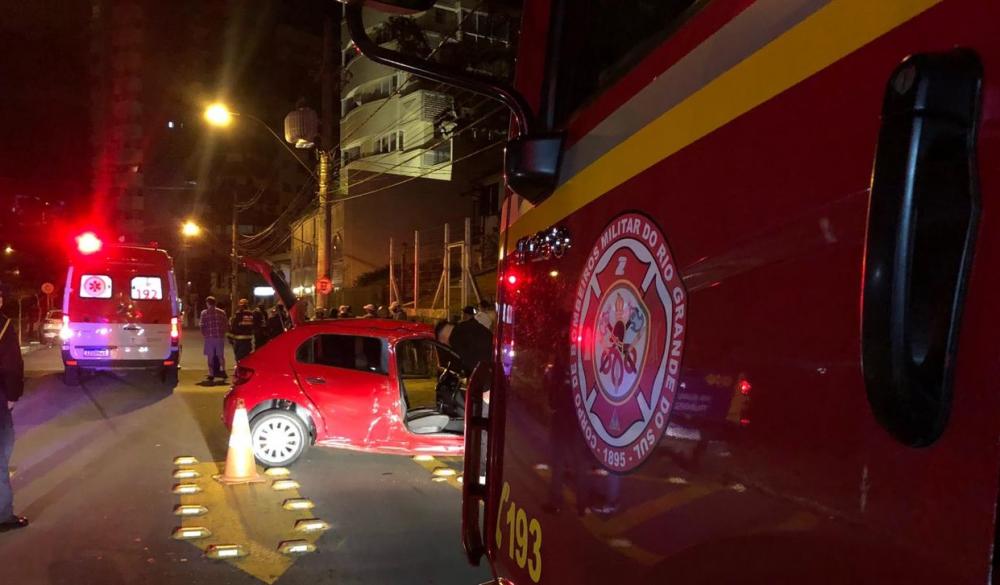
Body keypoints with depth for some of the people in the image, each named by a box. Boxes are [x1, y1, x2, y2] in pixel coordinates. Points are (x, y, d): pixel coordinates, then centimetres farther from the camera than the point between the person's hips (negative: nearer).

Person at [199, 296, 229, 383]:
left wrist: (204, 334, 11)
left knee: (210, 356, 4)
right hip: (220, 337, 2)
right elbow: (227, 325, 4)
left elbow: (202, 326, -4)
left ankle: (211, 375, 4)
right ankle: (223, 371, 6)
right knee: (221, 355, 14)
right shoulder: (222, 312, 5)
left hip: (209, 337, -2)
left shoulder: (204, 313, -2)